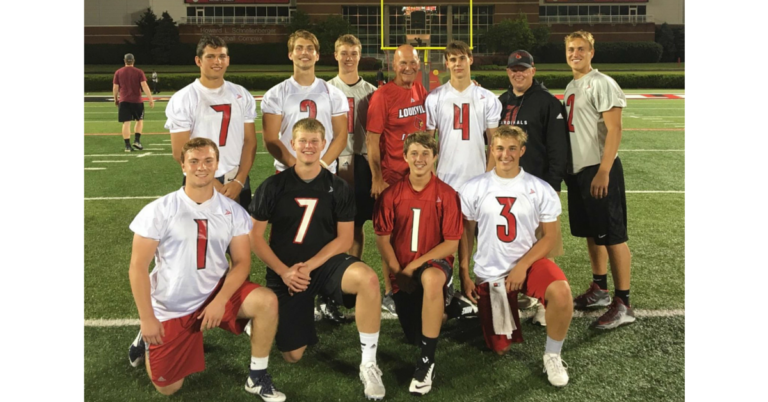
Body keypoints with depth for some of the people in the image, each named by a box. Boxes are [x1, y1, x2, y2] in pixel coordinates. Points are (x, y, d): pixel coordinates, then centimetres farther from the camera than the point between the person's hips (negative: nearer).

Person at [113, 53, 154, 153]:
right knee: (140, 120, 17)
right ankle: (137, 140, 5)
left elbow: (115, 88, 5)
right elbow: (144, 86, -9)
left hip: (123, 101, 1)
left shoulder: (118, 72, 4)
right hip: (137, 101, -1)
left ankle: (127, 145, -3)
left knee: (126, 123, 0)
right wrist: (151, 99, -8)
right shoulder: (139, 72, -1)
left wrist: (116, 99, 19)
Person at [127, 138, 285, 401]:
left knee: (267, 302, -25)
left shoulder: (233, 212, -6)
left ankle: (257, 378, -6)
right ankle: (148, 340, 35)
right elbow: (138, 267, -10)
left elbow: (241, 261, -7)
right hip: (170, 307, -1)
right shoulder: (159, 211, -12)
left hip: (216, 293, 2)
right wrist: (147, 319, -13)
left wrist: (220, 300, -22)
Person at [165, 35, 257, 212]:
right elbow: (180, 151, -7)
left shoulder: (242, 96, 6)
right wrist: (212, 184, -11)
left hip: (237, 182, 3)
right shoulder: (182, 99, -5)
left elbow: (250, 141, 4)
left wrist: (239, 181, -8)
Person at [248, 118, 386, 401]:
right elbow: (254, 236, -3)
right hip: (285, 272, 1)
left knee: (368, 278, -34)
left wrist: (309, 266, -16)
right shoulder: (273, 186, -3)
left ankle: (368, 364, -20)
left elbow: (344, 238, -4)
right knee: (292, 356, 0)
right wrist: (283, 271, -14)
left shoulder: (338, 187, -2)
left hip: (325, 263, 0)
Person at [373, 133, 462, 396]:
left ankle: (427, 361, -27)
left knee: (431, 279, -41)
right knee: (414, 337, 6)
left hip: (435, 263, -3)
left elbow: (451, 243, -10)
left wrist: (414, 266, -16)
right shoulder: (391, 194, -2)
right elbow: (382, 238, -1)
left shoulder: (447, 194, -8)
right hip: (402, 271, 3)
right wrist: (398, 272, -12)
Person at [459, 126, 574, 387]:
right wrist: (464, 276, 0)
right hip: (489, 273, 1)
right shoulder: (474, 188, -3)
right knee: (500, 348, 6)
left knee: (561, 292, -34)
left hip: (529, 262, 0)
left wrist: (522, 265, -17)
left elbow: (549, 236, -4)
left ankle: (552, 356, -8)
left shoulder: (540, 189, -5)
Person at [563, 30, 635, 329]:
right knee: (591, 233, 16)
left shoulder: (602, 84, -10)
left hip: (599, 170, -9)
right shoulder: (571, 87, 16)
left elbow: (614, 129, -17)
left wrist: (603, 171, -23)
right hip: (578, 170, 9)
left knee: (613, 236, -5)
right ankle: (599, 289, 29)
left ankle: (623, 304, 2)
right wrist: (567, 168, 16)